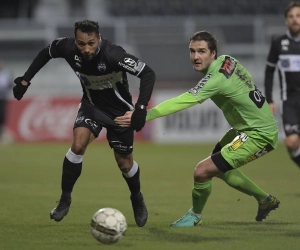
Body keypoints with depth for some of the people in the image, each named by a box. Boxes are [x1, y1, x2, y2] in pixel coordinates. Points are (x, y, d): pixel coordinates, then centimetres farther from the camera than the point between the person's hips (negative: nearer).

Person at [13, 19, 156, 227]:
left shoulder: (113, 54, -36)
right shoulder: (67, 48, -23)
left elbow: (148, 74, -35)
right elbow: (46, 53, 0)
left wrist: (141, 108, -44)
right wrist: (25, 80, -1)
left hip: (119, 110, -3)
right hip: (92, 104, 3)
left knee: (124, 163, 6)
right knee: (78, 144, -21)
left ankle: (137, 199, 37)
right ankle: (65, 199, -6)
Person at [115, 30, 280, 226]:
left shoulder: (217, 78, -28)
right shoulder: (227, 60, -3)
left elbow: (183, 101, -39)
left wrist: (144, 115, -46)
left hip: (259, 135, -10)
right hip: (246, 127, 10)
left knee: (202, 172, -15)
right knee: (219, 168, 26)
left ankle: (195, 215, 14)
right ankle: (265, 200, 41)